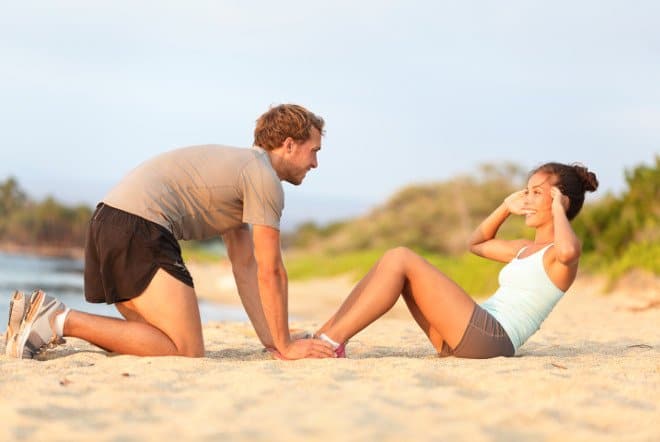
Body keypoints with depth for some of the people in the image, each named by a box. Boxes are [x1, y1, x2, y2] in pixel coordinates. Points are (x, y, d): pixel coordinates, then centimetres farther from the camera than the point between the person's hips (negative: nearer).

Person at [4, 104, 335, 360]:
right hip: (140, 225, -10)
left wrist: (271, 341, 19)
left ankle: (44, 315, 8)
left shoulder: (240, 167, 28)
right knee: (187, 352, -12)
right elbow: (270, 271, -5)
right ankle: (63, 321, -17)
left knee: (159, 341, 15)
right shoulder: (264, 178, -3)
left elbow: (244, 266, 25)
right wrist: (284, 346, 3)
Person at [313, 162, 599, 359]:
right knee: (394, 260, 3)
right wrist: (506, 208, 28)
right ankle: (324, 335, -6)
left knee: (401, 259, -15)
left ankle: (333, 341, -19)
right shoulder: (526, 250, 27)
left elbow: (568, 251, -29)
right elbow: (476, 244, 42)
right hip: (469, 337, 9)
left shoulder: (557, 254, -1)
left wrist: (557, 209, -10)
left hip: (491, 336, -9)